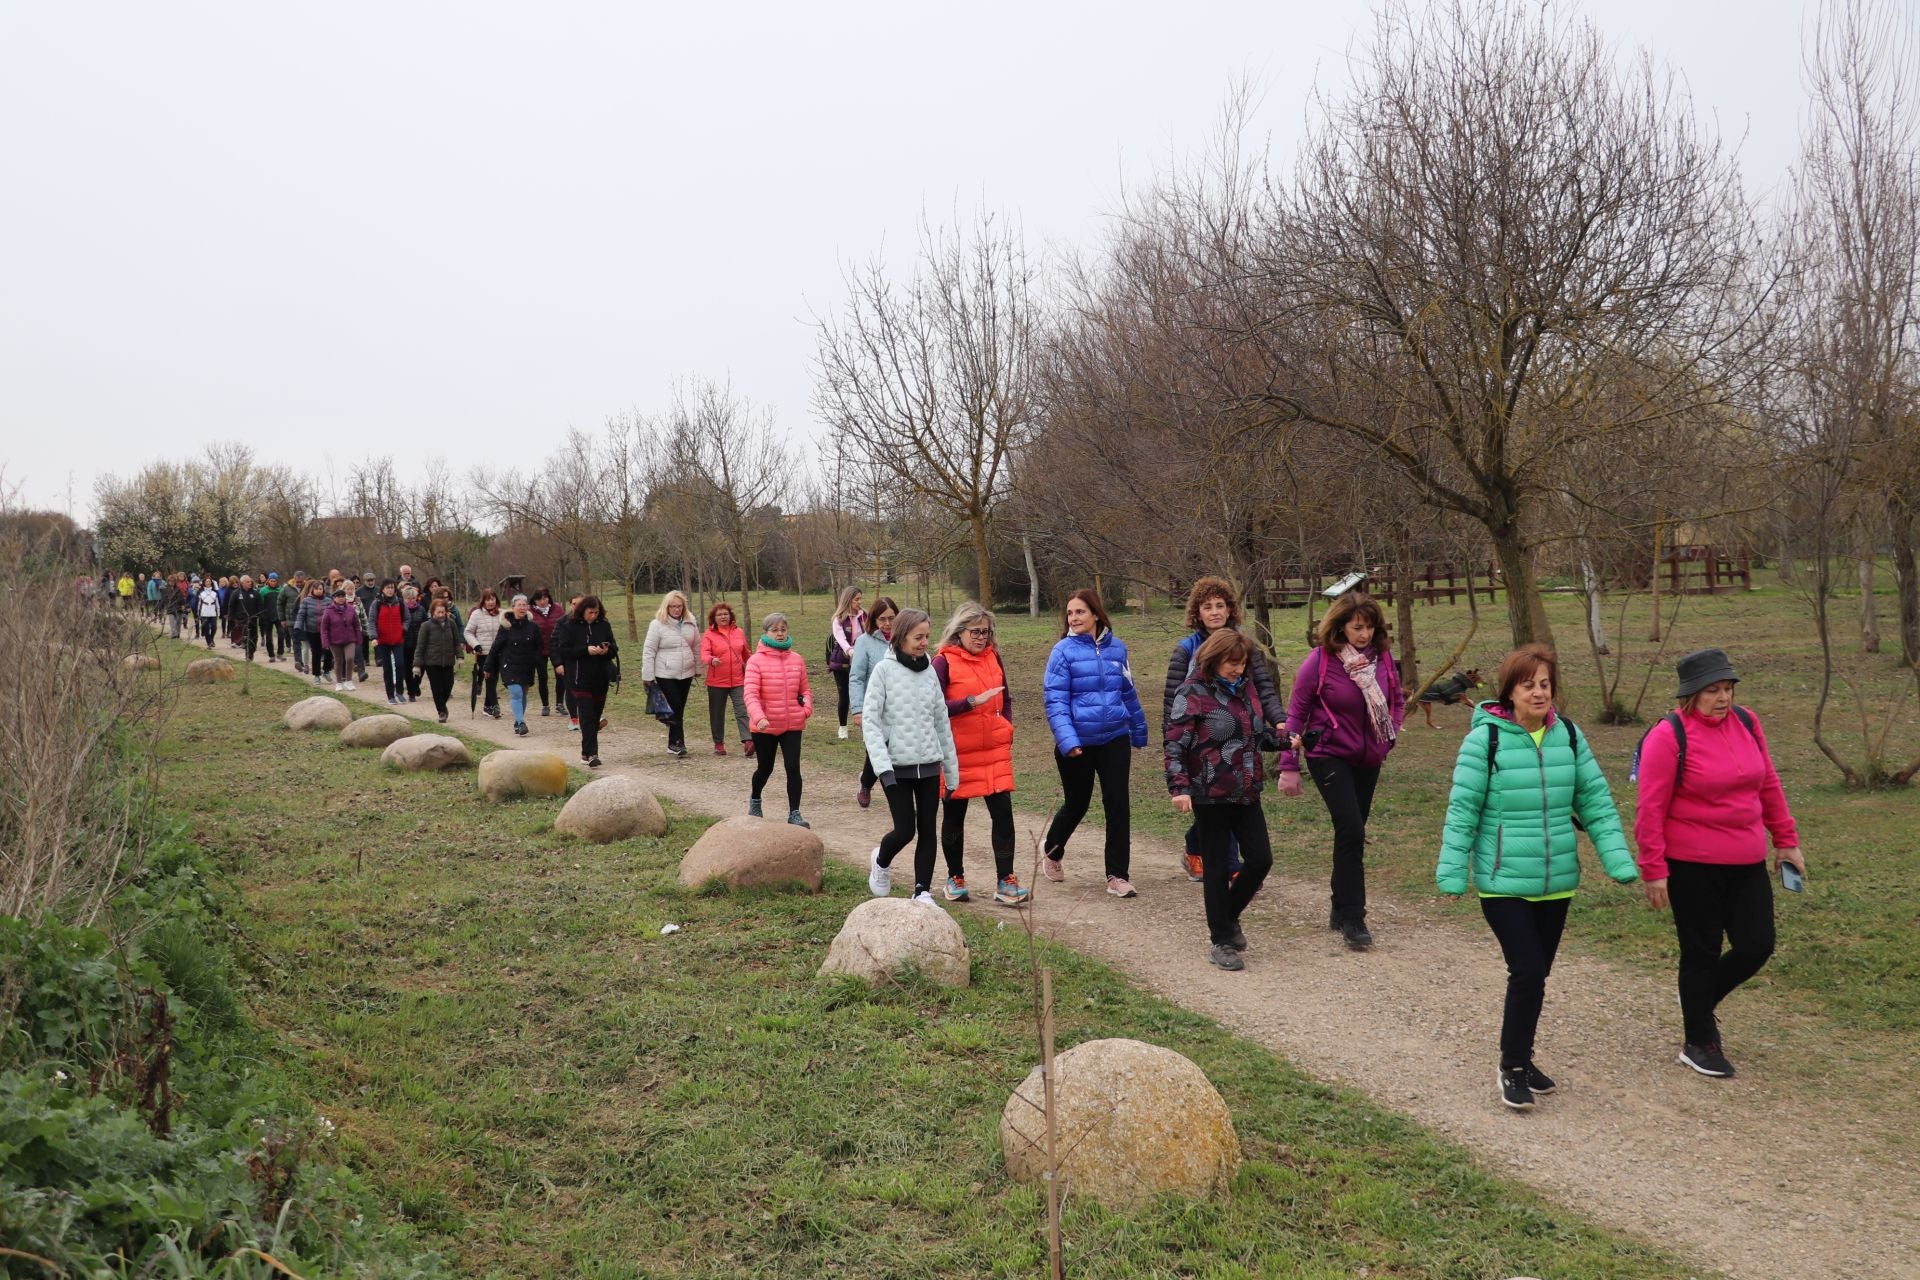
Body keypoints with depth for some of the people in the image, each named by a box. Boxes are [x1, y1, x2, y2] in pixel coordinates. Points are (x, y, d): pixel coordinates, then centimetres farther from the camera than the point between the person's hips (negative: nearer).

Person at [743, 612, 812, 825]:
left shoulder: (797, 659, 2)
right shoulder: (756, 661, -10)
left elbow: (805, 689, 12)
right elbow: (751, 694, -18)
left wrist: (807, 707, -7)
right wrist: (758, 717, -32)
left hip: (792, 725, 2)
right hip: (765, 727, -2)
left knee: (793, 768, -6)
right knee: (765, 768, 15)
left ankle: (794, 813, 4)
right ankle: (755, 801, 44)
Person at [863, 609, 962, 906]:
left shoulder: (929, 672, 7)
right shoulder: (885, 670, -6)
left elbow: (942, 721, 12)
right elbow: (870, 720, -10)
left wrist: (952, 769, 12)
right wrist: (883, 767, -19)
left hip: (929, 765, 4)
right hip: (897, 766, -4)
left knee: (927, 830, 4)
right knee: (905, 829, -3)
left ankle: (923, 891, 15)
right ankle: (881, 861, 27)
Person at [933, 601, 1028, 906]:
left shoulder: (993, 657, 6)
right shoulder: (944, 662, -9)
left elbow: (1006, 699, 19)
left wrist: (1006, 727, 5)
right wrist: (972, 701, -26)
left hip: (995, 751, 4)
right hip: (958, 753, -3)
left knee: (1002, 813, -3)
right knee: (954, 815, 10)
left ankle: (1005, 883, 2)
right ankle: (955, 878, 25)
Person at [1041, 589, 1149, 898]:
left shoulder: (1116, 648, 2)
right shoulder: (1064, 651, -9)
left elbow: (1129, 692, 14)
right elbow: (1055, 700, -14)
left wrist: (1139, 732, 20)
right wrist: (1067, 740, -26)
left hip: (1114, 739, 2)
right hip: (1078, 744, -2)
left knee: (1118, 804, -2)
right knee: (1077, 804, 13)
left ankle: (1117, 875, 7)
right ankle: (1053, 854, 40)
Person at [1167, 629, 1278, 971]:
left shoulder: (1246, 687, 10)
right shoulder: (1192, 693, -10)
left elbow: (1260, 731, 23)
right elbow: (1175, 745, -14)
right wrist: (1179, 787, -24)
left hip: (1246, 792, 6)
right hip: (1210, 795, -6)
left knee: (1260, 859, 4)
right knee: (1217, 867, 3)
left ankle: (1228, 916, 29)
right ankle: (1221, 941, 16)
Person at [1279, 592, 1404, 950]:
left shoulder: (1383, 658, -1)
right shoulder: (1320, 660, -13)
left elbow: (1397, 701, 16)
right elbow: (1296, 713, -7)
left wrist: (1391, 736, 1)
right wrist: (1289, 766, -8)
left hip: (1369, 760, 5)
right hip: (1329, 756, -5)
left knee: (1351, 834, 13)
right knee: (1351, 830, -16)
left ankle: (1341, 910, 27)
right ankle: (1352, 918, -8)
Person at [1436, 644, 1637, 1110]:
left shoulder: (1568, 734, 2)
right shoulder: (1486, 738, -12)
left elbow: (1596, 800, 5)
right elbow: (1462, 809, -10)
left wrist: (1618, 860, -4)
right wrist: (1452, 873, -12)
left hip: (1557, 882, 5)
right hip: (1503, 883, -5)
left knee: (1537, 974, 15)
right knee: (1528, 970, -11)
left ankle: (1521, 1058, 33)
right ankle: (1512, 1068, 7)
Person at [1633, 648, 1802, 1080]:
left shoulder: (1746, 722, 4)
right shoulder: (1668, 736, -14)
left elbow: (1769, 786, 14)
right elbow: (1650, 810, -14)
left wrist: (1786, 840, 15)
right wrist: (1654, 871, -14)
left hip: (1747, 862, 6)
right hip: (1692, 865, -6)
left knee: (1756, 945, 6)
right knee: (1702, 950, 5)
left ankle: (1699, 1002, 33)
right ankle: (1697, 1043, 23)